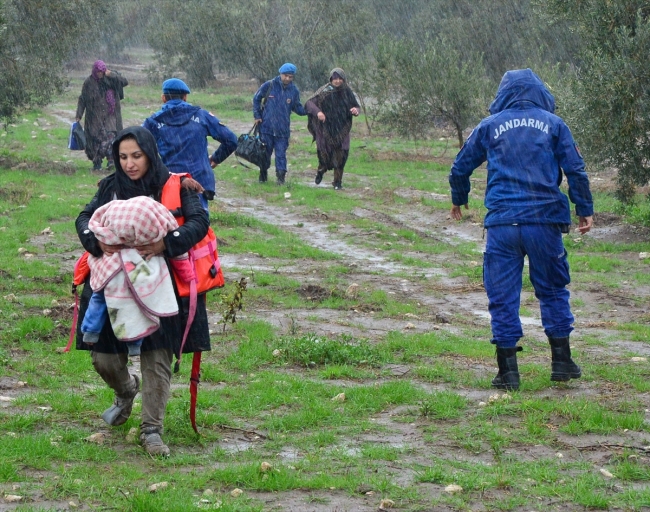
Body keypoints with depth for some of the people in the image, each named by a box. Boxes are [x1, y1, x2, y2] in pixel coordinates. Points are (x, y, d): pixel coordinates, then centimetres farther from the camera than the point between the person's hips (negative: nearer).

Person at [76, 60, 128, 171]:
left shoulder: (110, 79, 2)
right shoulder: (89, 82, 0)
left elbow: (125, 82, -8)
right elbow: (82, 100, 3)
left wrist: (112, 75, -17)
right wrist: (79, 115, -2)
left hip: (110, 115, 0)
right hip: (95, 116, 0)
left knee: (110, 135, -17)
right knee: (96, 138, -2)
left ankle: (111, 159, -21)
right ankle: (97, 163, 6)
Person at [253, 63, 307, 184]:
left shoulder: (294, 91, 1)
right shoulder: (268, 86, -6)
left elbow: (297, 108, 7)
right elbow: (256, 99, 6)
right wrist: (257, 116, 1)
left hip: (283, 130, 1)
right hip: (266, 127, -1)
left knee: (281, 154, -1)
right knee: (265, 153, 10)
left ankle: (281, 177, 3)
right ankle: (263, 176, 25)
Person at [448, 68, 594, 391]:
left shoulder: (489, 127, 8)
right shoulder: (553, 124, 7)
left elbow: (460, 168, 16)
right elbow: (576, 170, 1)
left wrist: (458, 201, 33)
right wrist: (585, 210, 7)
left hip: (501, 224, 0)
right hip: (544, 220, 0)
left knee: (503, 297, 4)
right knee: (553, 290, 14)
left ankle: (507, 370, 3)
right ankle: (562, 362, 16)